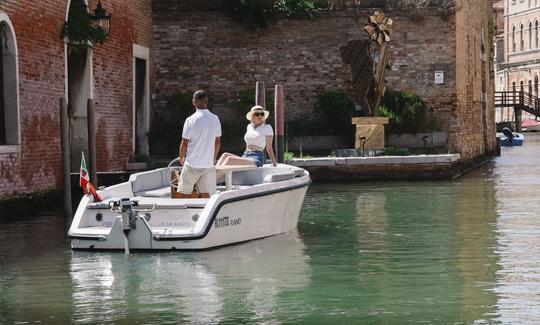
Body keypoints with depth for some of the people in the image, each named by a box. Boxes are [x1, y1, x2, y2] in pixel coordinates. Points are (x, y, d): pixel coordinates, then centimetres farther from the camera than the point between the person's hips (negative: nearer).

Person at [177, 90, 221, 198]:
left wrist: (181, 158, 10)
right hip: (208, 164, 4)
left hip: (192, 164, -4)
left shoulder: (190, 120, -12)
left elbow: (184, 143, -8)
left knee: (184, 194, 4)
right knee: (205, 194, 6)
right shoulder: (215, 119, 1)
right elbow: (217, 142, 10)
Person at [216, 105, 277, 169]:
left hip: (256, 159, -6)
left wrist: (274, 163, 0)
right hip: (245, 156, 6)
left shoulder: (267, 128, 3)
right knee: (225, 155, -21)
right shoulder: (249, 126, 19)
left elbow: (269, 148, 3)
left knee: (229, 159, -29)